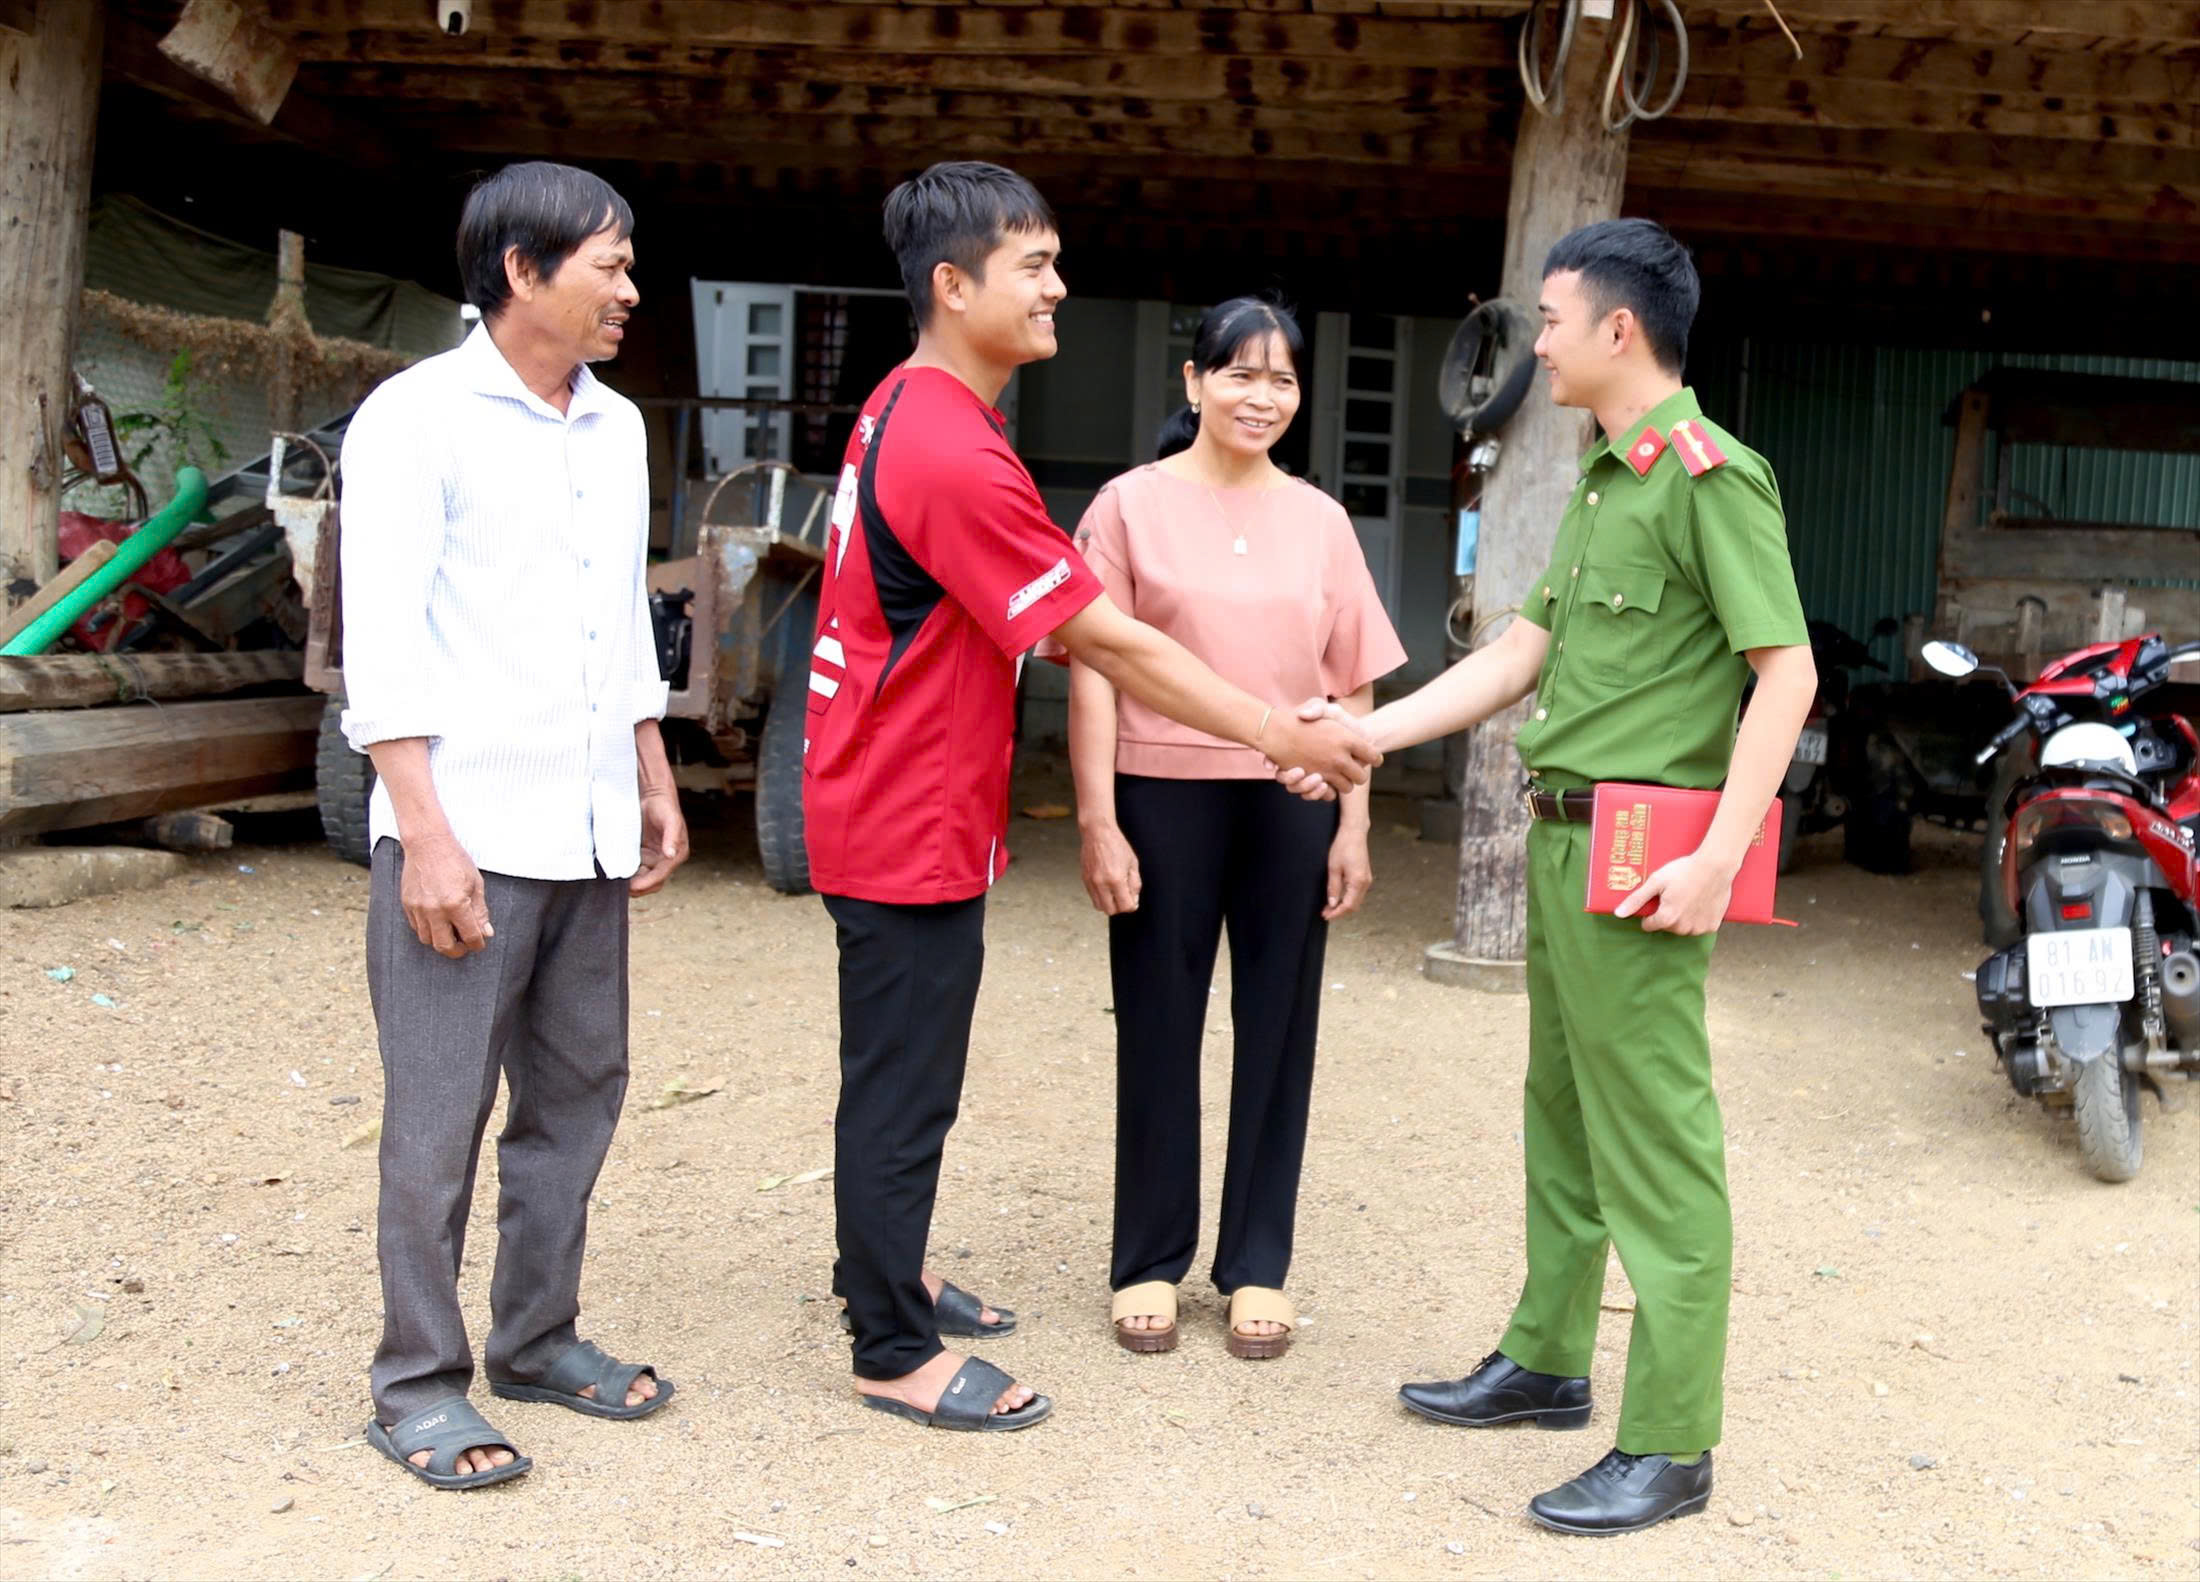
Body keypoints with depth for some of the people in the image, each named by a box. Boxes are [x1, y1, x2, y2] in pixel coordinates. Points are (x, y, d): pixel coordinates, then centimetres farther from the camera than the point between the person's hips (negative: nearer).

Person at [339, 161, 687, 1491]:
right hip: (465, 834, -7)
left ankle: (539, 1336, 26)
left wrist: (656, 788, 16)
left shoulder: (617, 429, 13)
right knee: (441, 1113, 0)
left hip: (587, 832, 7)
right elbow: (384, 644, -12)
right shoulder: (420, 417, -7)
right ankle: (419, 1382, 11)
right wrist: (426, 834, -17)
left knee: (578, 1092, 12)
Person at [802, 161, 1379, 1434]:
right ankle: (897, 1352, 13)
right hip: (912, 823, -10)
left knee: (903, 1067, 21)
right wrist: (1281, 736, -18)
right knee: (906, 1081, 0)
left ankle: (882, 1271, 37)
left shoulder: (908, 411, 9)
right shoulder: (954, 455, -24)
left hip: (899, 803, 10)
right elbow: (1106, 640, -23)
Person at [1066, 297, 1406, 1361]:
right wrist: (1098, 821, -9)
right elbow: (1094, 672, -3)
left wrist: (1353, 825, 4)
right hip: (1163, 798, -2)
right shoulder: (1132, 505, 0)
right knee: (1159, 1029, 7)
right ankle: (1150, 1261, 21)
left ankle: (1256, 1265, 22)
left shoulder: (1320, 521, 8)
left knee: (1278, 1032, 8)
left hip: (1292, 804, 3)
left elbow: (1353, 687, 9)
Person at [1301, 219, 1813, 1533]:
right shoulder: (1602, 479, 16)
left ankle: (1670, 1447, 3)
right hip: (1563, 835, 10)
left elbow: (1787, 669, -18)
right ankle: (1547, 1361, 32)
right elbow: (1523, 654, 17)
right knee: (1563, 1115, 18)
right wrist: (1365, 733, 12)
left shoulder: (1709, 471, -13)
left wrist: (1719, 860, -23)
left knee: (1654, 1140, -5)